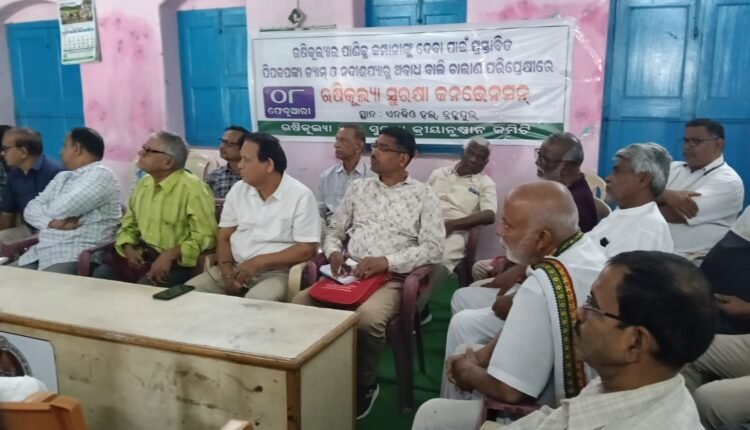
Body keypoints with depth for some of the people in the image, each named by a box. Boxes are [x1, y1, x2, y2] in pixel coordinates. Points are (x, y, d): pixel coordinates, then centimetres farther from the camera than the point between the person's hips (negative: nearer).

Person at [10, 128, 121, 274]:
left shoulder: (100, 174, -7)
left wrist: (44, 210, 7)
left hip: (75, 257, -8)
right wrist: (52, 222, -10)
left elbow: (61, 209, -16)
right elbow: (31, 210, 11)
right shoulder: (62, 177, 19)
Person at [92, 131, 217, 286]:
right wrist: (128, 248, -2)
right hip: (143, 256, 7)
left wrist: (168, 255, -27)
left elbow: (205, 237, -20)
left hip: (177, 262, -7)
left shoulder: (192, 188, -14)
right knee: (101, 275, -15)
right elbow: (129, 225, 19)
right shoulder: (144, 183, 11)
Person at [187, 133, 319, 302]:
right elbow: (223, 237, 9)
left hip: (275, 272, -5)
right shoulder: (238, 190, 7)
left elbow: (306, 249, -12)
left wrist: (258, 262, -18)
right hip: (235, 268, 5)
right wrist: (227, 271, -10)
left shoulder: (301, 196, -10)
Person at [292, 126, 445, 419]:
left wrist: (387, 262, -18)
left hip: (391, 279, -4)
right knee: (300, 303, -23)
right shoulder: (358, 187, 16)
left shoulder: (423, 195, 3)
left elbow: (434, 247, -6)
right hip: (348, 273, 4)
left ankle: (363, 386, -6)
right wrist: (334, 252, -5)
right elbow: (334, 230, 19)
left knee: (367, 317, -35)